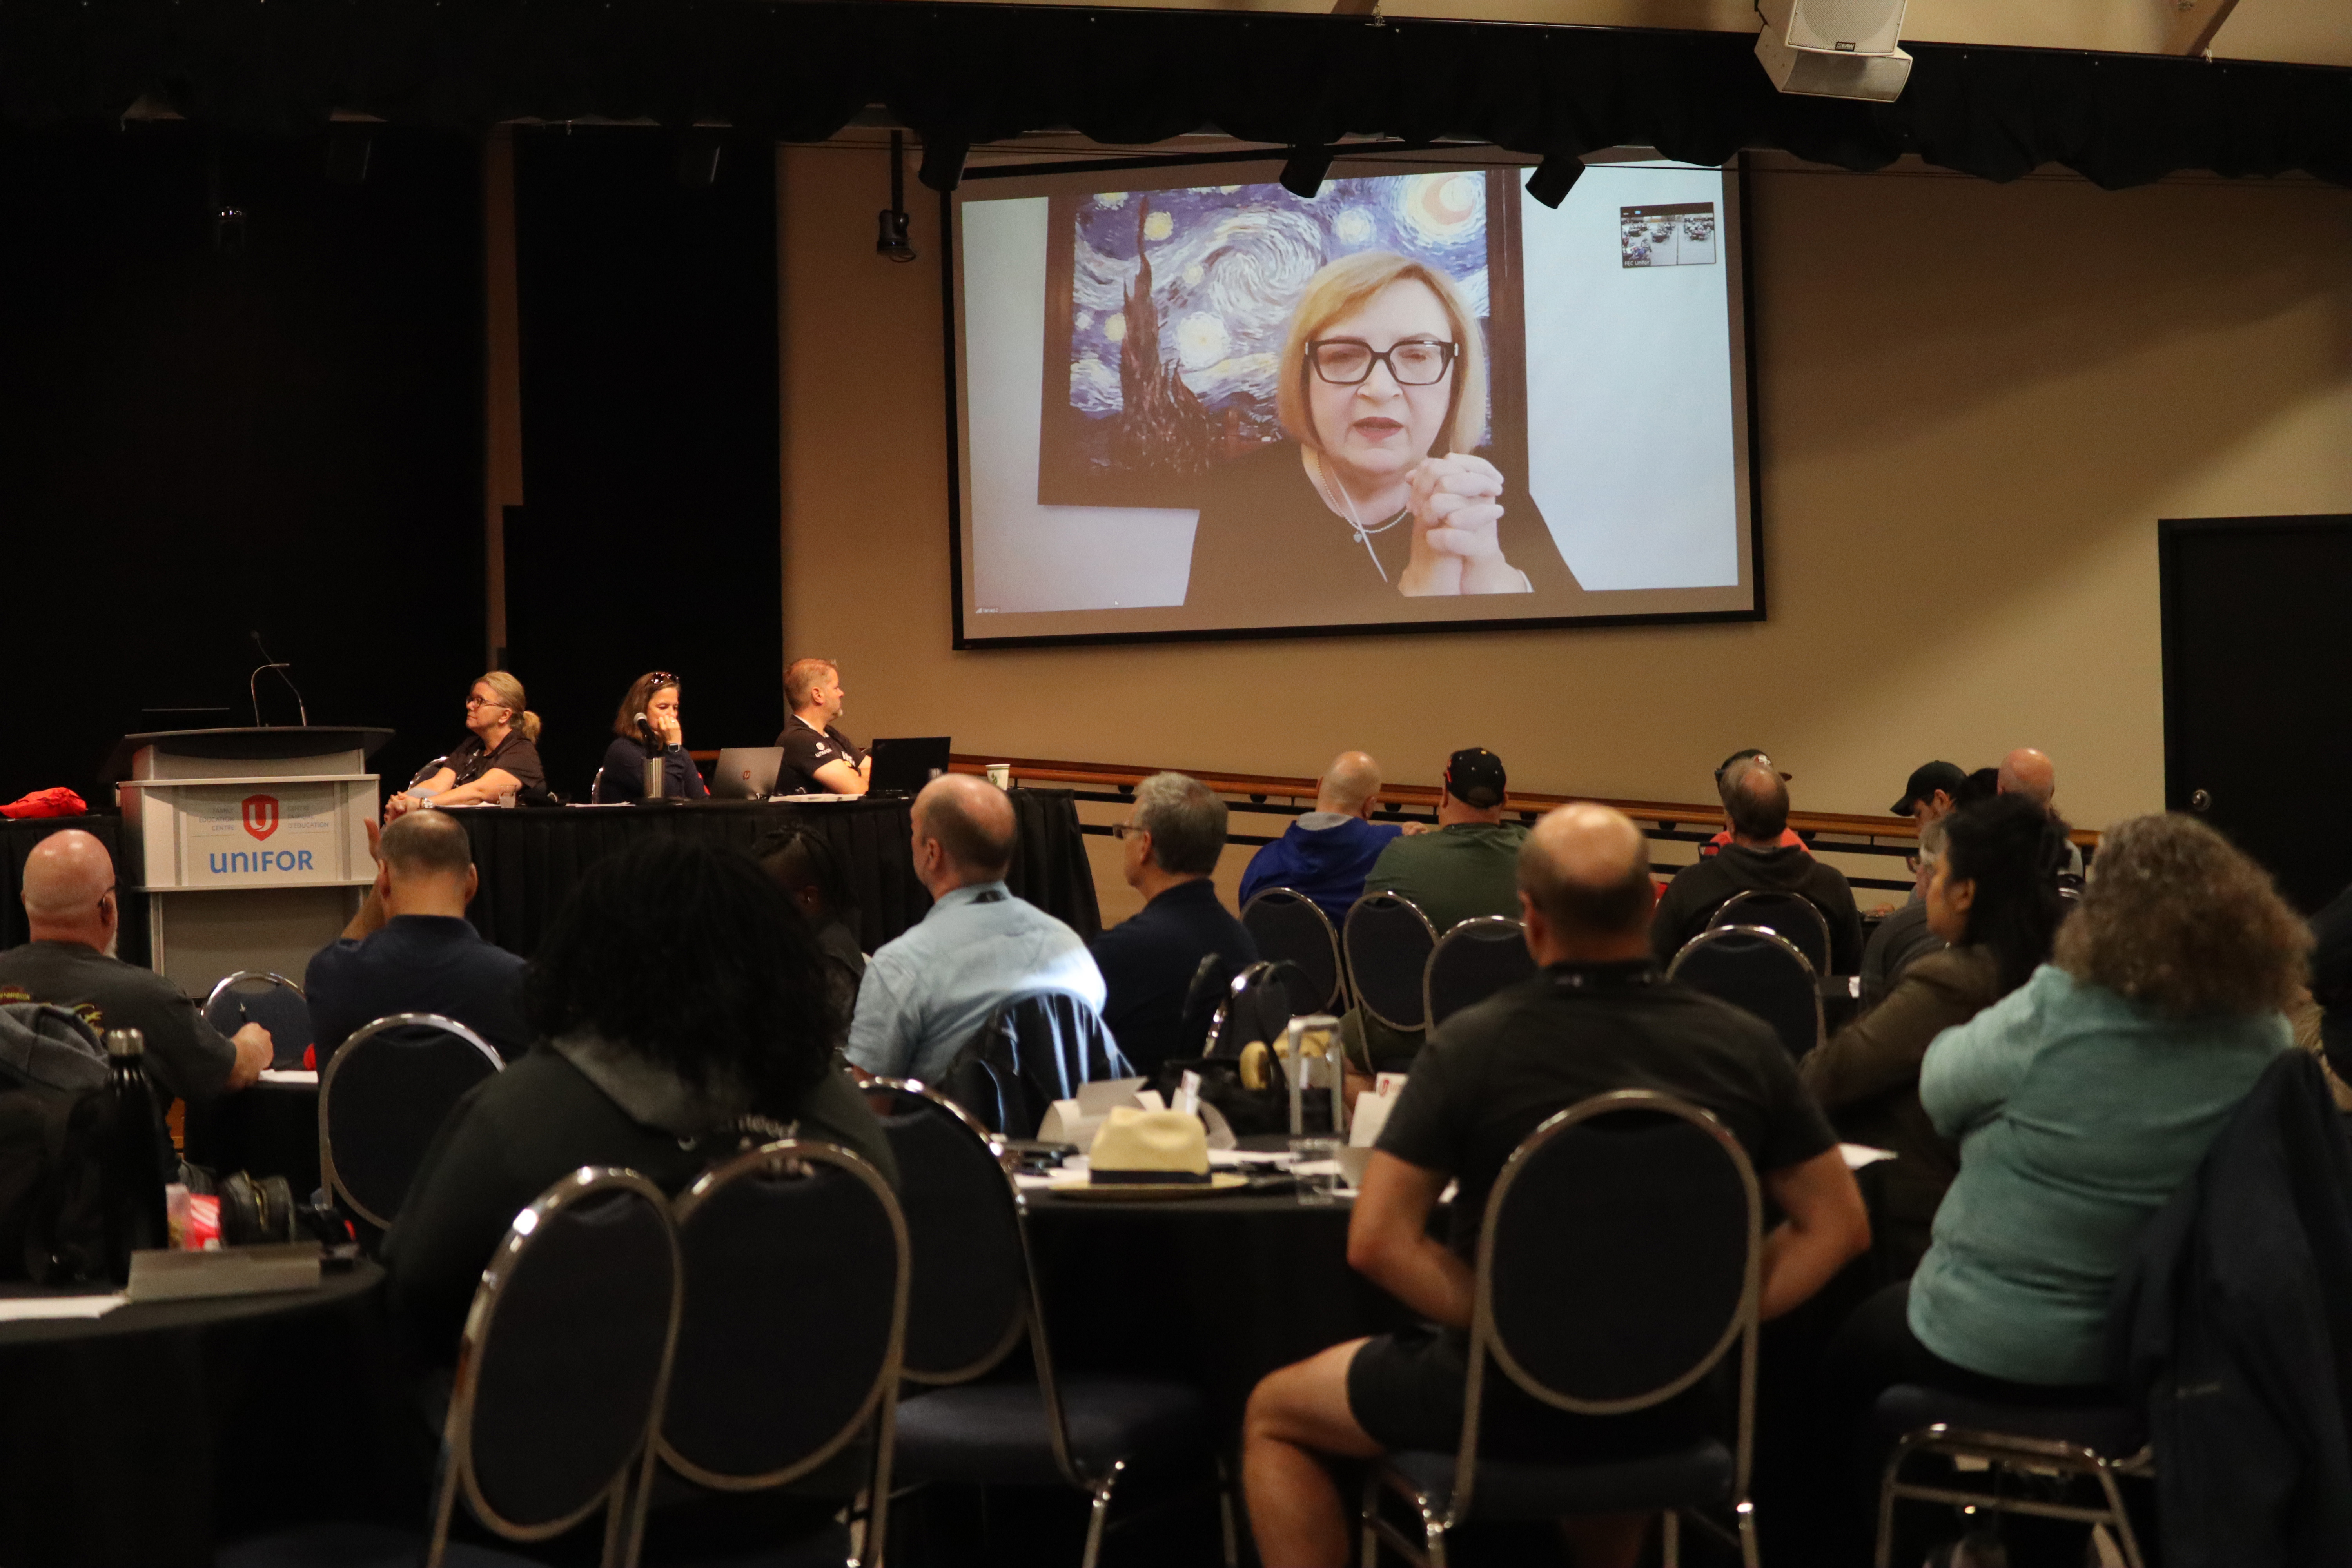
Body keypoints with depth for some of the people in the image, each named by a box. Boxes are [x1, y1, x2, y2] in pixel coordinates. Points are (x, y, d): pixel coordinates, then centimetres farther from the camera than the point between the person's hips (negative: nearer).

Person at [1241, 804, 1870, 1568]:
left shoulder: (1471, 1045, -18)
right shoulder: (1745, 1046, -9)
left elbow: (1377, 1240, -20)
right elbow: (1839, 1225, -3)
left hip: (1511, 1397, -4)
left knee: (1273, 1414, 21)